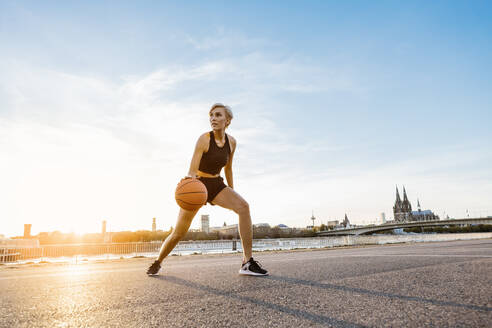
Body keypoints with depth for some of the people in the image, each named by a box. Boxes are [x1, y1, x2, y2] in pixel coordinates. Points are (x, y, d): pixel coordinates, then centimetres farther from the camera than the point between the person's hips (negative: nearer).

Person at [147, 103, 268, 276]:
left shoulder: (231, 141, -2)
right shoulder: (204, 139, -18)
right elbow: (192, 170, -27)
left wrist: (232, 195, 16)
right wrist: (189, 177, -51)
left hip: (216, 185, 4)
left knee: (243, 206, -25)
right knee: (178, 233, 0)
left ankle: (247, 263, -23)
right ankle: (157, 262, 32)